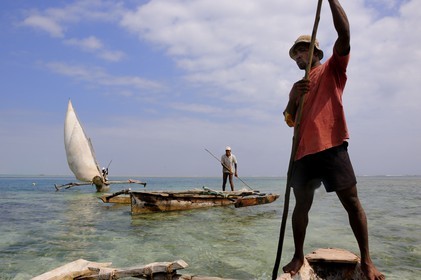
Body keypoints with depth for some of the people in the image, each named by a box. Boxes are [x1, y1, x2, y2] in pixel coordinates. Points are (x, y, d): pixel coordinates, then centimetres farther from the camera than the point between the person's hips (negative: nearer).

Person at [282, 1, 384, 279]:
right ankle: (298, 256, 15)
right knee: (301, 204, 6)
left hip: (331, 147, -5)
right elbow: (289, 120, 14)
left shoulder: (332, 68, 10)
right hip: (304, 151, 5)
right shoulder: (298, 85, 23)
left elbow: (344, 33, -6)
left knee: (351, 200, -3)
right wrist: (294, 97, -4)